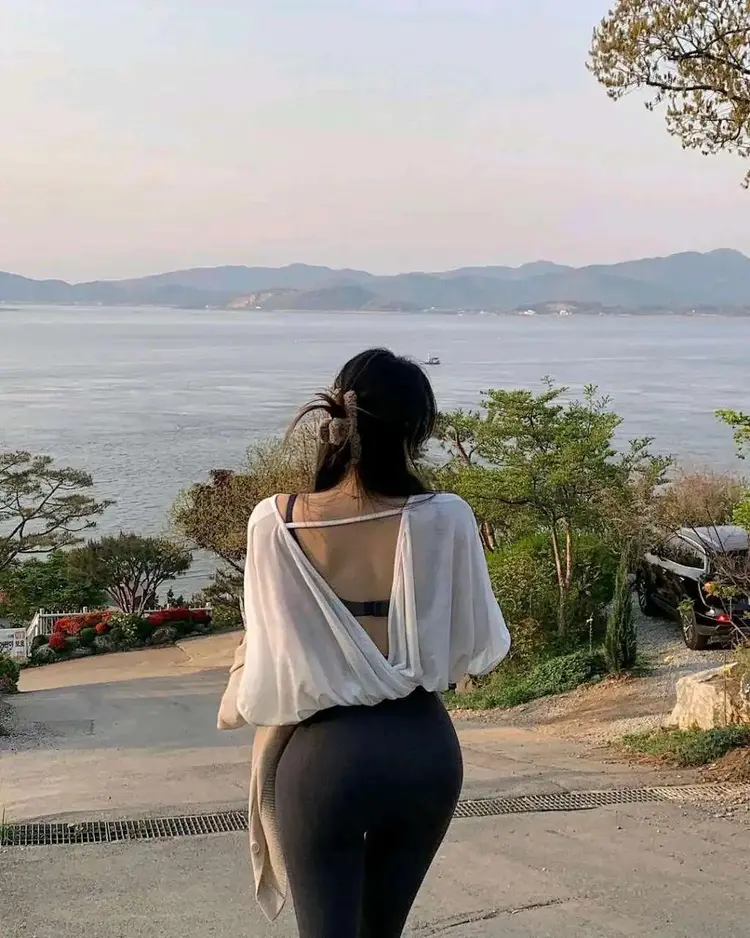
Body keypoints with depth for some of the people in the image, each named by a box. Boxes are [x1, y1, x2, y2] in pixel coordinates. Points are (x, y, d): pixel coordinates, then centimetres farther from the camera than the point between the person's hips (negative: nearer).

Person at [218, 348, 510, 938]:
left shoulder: (276, 524, -13)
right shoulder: (447, 520, -13)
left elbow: (269, 664, -8)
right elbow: (480, 649, -2)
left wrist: (238, 703, 14)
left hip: (322, 754, -2)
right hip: (423, 748, 2)